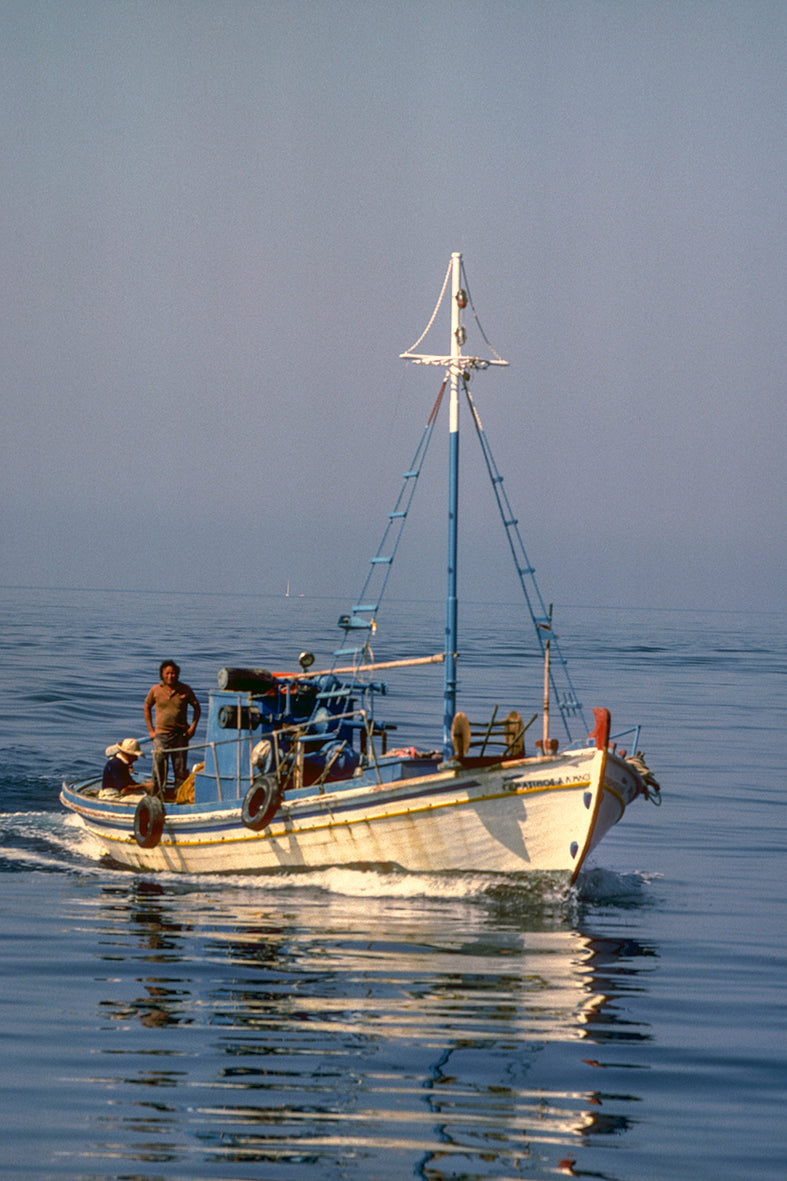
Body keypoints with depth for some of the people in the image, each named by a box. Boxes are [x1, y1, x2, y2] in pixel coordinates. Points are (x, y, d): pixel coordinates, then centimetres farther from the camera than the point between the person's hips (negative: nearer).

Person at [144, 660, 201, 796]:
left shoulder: (185, 690, 1)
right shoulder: (155, 690, 2)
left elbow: (196, 708, 12)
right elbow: (147, 708, 15)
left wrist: (193, 727, 2)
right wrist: (151, 730, 9)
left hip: (180, 735, 0)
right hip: (161, 734, 0)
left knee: (180, 768, 3)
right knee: (159, 767, -5)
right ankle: (157, 793, 4)